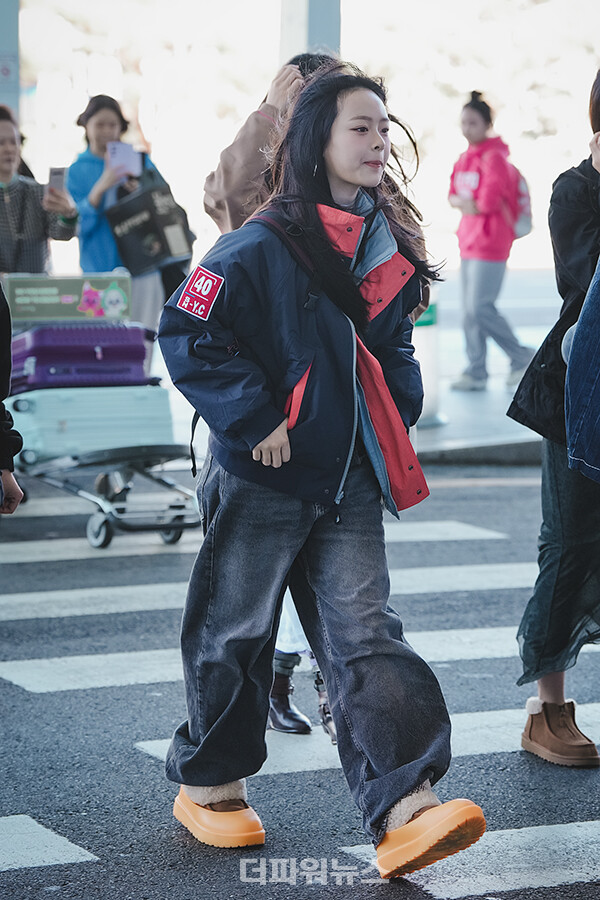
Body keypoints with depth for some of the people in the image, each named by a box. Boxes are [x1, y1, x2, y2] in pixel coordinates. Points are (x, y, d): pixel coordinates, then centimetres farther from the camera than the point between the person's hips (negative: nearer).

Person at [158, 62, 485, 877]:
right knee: (235, 631, 8)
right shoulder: (260, 248, -13)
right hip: (261, 480, -5)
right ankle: (209, 784, 27)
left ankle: (404, 807, -13)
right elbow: (189, 337, -15)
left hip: (350, 483, 5)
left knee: (364, 635, -4)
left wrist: (400, 416, 8)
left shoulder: (389, 247, 8)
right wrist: (256, 420, -17)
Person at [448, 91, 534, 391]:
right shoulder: (465, 157, 13)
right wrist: (462, 202, -6)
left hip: (490, 242, -9)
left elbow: (490, 200, -21)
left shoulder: (493, 158, -14)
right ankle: (476, 373, 15)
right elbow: (453, 194, 15)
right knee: (470, 310, 9)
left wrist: (469, 205, -4)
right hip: (469, 240, 9)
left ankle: (522, 357, 5)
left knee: (480, 309, -11)